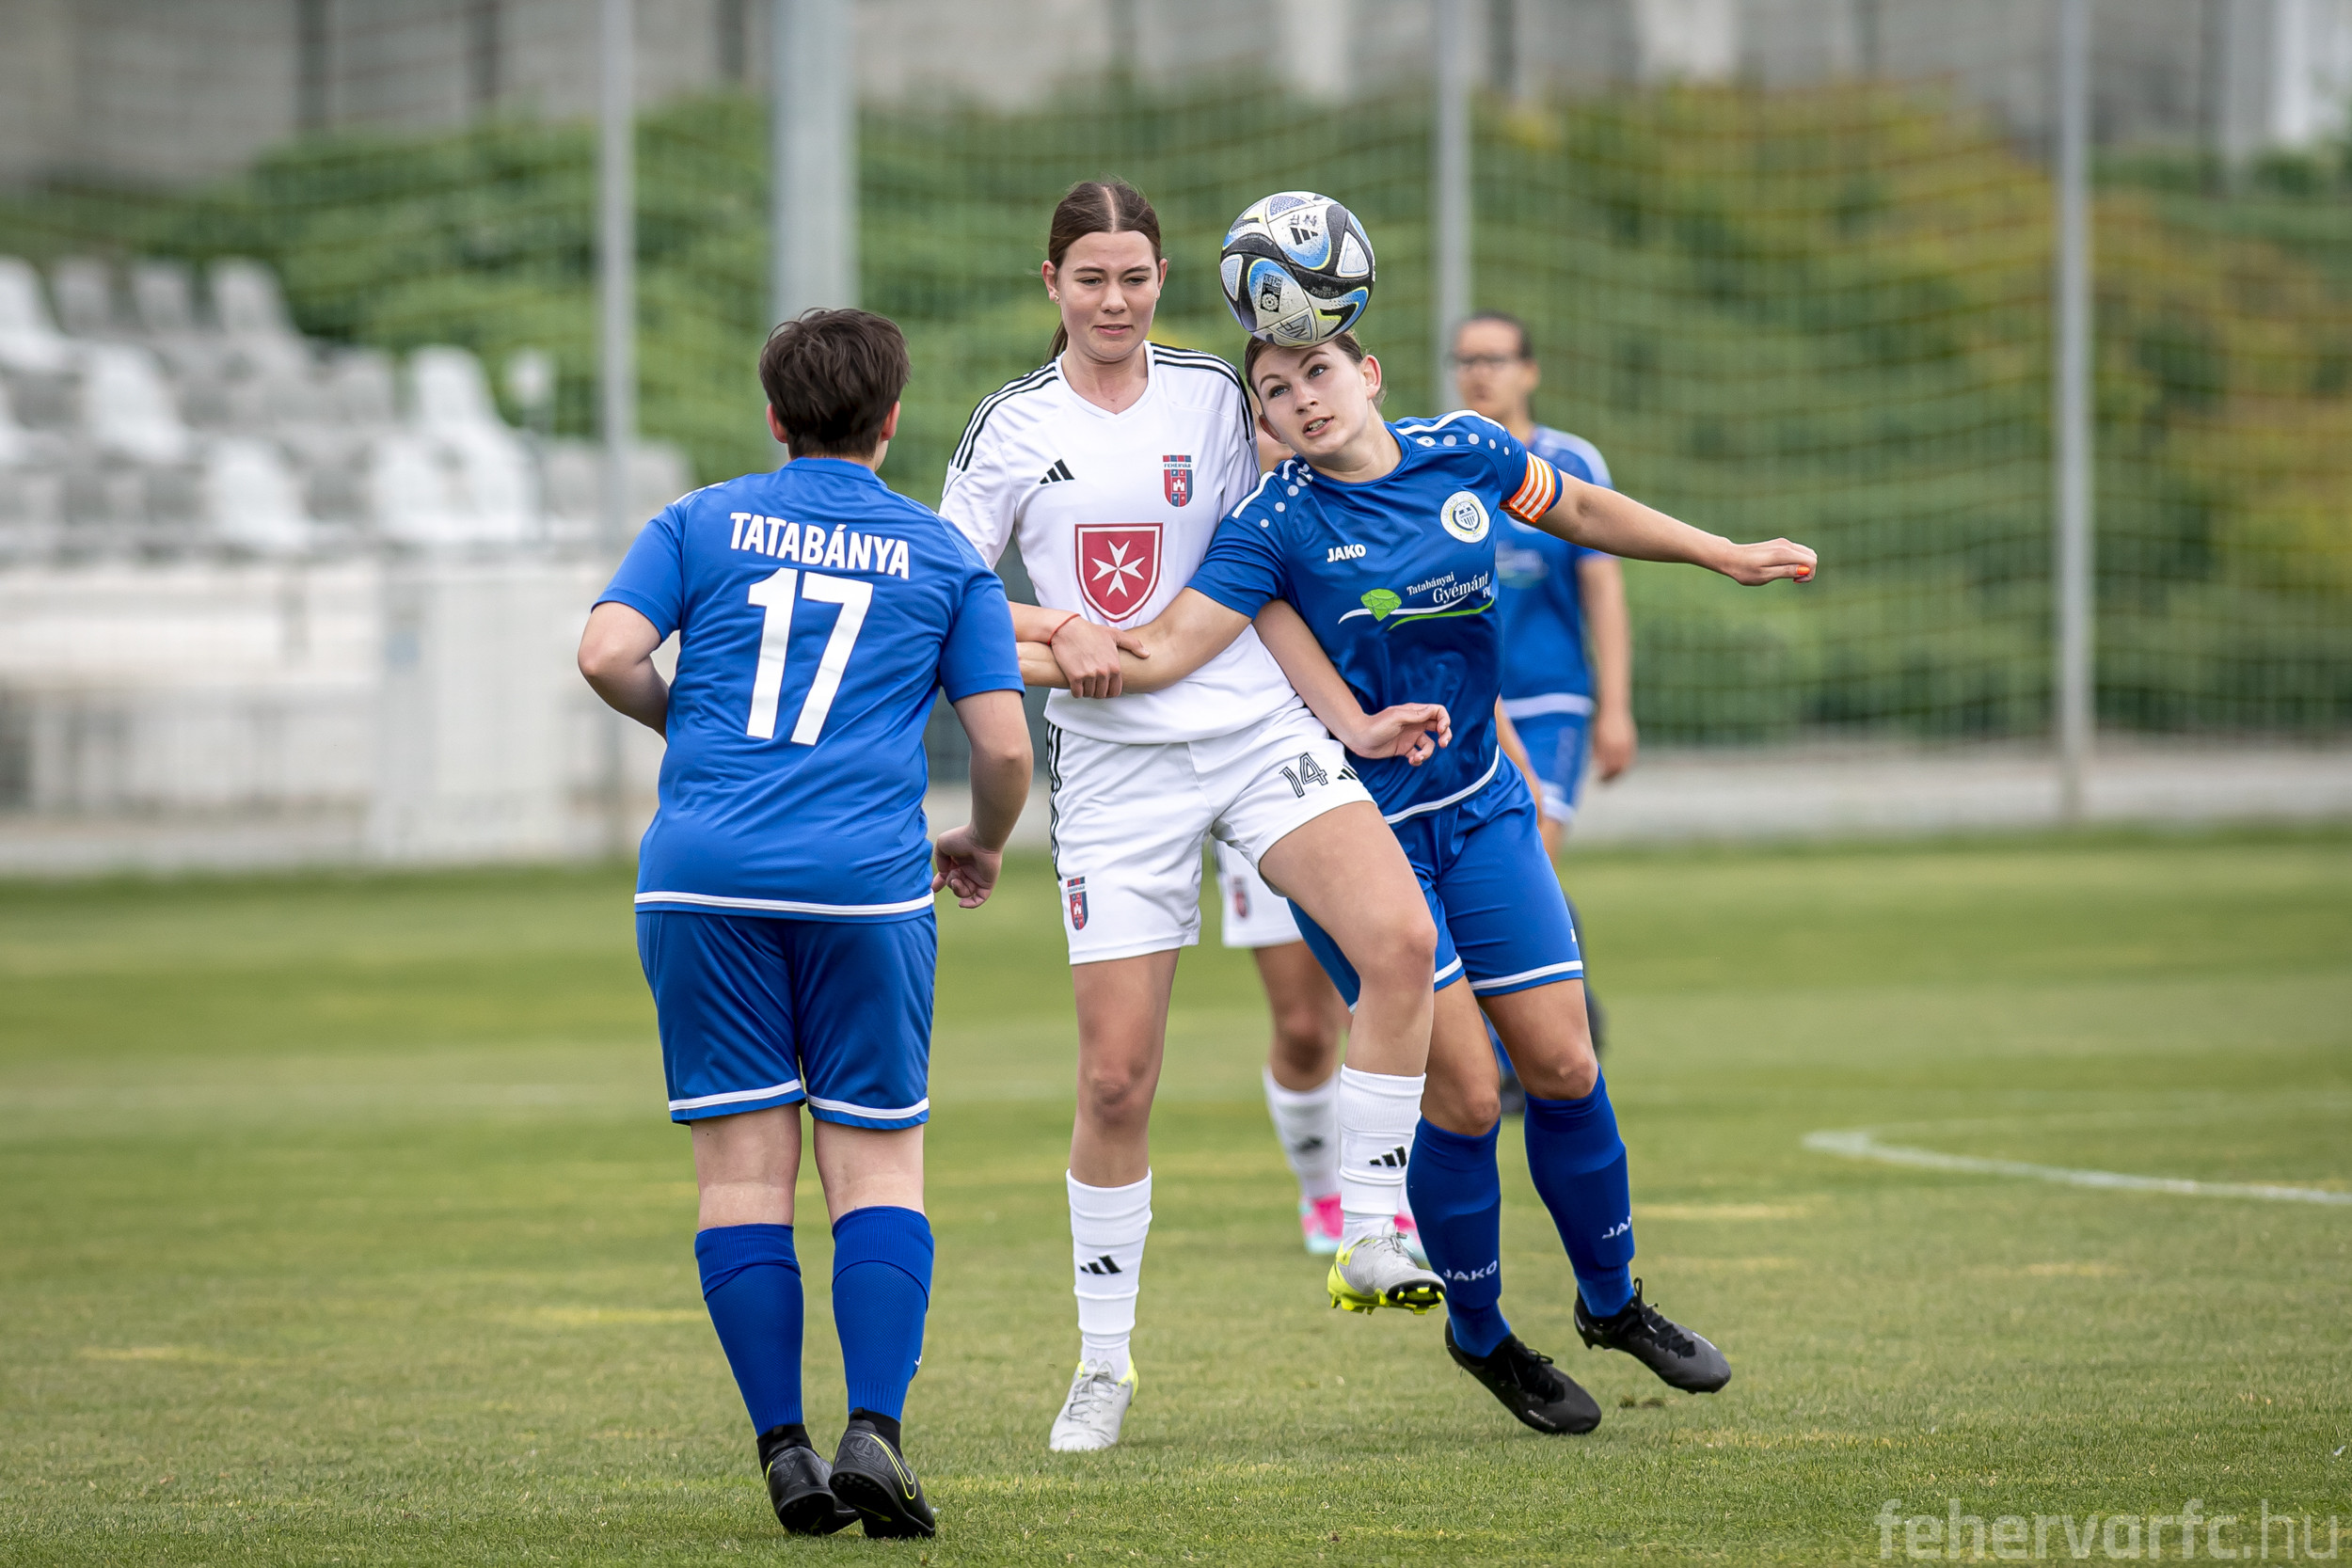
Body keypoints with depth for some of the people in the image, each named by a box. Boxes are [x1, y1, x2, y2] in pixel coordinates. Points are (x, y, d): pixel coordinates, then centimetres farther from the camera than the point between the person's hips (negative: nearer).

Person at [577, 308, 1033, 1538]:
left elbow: (606, 654, -2)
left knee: (743, 1167, 4)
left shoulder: (702, 522, 10)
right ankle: (874, 1431, -10)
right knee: (878, 1165, 5)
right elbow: (1004, 747, 6)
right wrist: (983, 843, 26)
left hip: (704, 873, 1)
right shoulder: (941, 556, 11)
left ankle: (785, 1453, 0)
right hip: (866, 882, -1)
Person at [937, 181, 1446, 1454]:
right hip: (1115, 761, -1)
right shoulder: (1013, 426, 4)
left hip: (1258, 726, 1)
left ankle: (1369, 1228, -14)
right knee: (1115, 1075, -2)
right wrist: (1055, 628, -11)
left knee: (1402, 935, -25)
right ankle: (1104, 1359, 14)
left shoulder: (1215, 395, 7)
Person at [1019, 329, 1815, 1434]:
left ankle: (1612, 1302, 25)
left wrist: (1724, 556, 19)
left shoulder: (1465, 454, -2)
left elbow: (1579, 511, 16)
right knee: (1462, 1094, -9)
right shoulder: (1276, 523, -15)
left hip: (1480, 812, 4)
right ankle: (1481, 1337, 15)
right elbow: (1160, 653, -20)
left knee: (1563, 1065, 2)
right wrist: (1019, 655, -34)